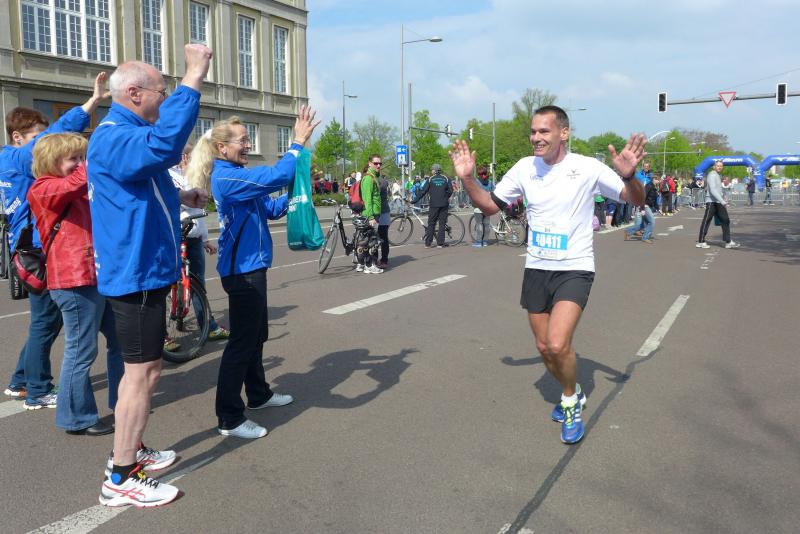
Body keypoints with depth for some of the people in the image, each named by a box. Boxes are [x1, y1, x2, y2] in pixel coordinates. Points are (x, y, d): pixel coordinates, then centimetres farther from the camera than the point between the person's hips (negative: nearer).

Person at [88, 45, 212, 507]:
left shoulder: (125, 135, 17)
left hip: (142, 268, 11)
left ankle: (130, 450, 33)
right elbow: (164, 144, -42)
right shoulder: (114, 137, -19)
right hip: (136, 270, -11)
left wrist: (181, 197, 12)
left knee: (142, 367, 19)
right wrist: (194, 79, -38)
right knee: (144, 371, -4)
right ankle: (120, 480, 7)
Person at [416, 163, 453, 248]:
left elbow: (423, 191, -1)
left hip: (433, 204, -1)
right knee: (442, 224, 5)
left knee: (431, 223, 6)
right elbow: (450, 191, 1)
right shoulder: (446, 179, 5)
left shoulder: (431, 179, 1)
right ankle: (440, 243, 2)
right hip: (444, 204, 1)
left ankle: (428, 243, 4)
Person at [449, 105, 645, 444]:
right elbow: (489, 205, 9)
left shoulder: (587, 168, -10)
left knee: (558, 345, -21)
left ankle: (570, 402, 9)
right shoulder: (525, 167, 1)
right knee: (544, 348, 12)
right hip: (536, 268, 5)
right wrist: (467, 179, -7)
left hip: (574, 270, -4)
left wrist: (628, 175, -30)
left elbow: (636, 200, -8)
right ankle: (573, 394, 41)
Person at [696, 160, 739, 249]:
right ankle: (701, 242, 3)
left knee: (725, 220, 5)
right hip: (712, 202, -9)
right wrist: (722, 201, -27)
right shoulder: (712, 175, -11)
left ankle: (728, 242, 7)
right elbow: (713, 190, -22)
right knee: (706, 222, -4)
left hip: (718, 202, 10)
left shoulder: (717, 176, 20)